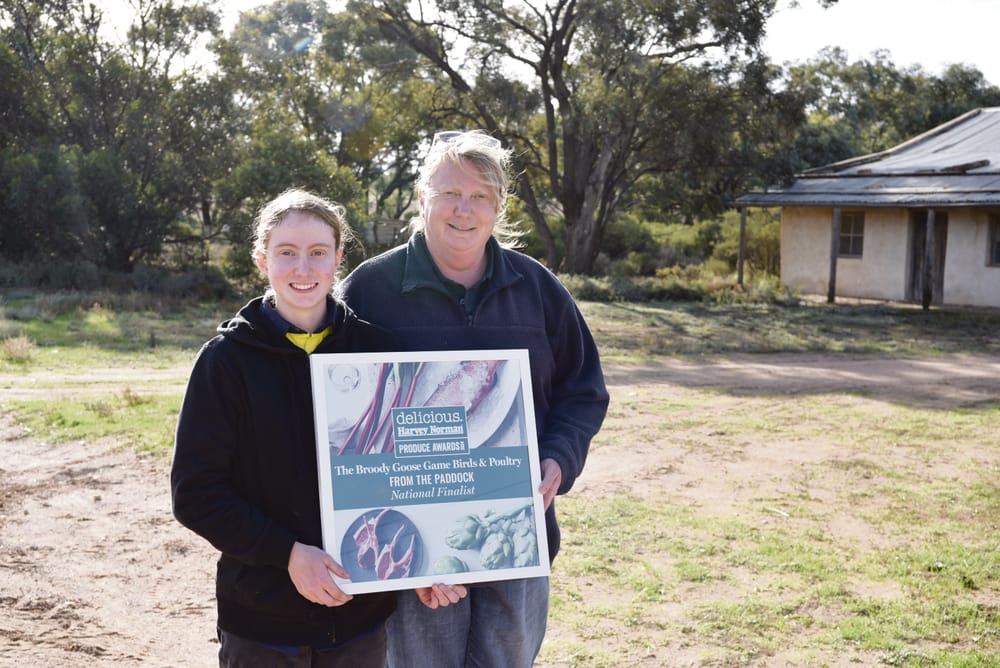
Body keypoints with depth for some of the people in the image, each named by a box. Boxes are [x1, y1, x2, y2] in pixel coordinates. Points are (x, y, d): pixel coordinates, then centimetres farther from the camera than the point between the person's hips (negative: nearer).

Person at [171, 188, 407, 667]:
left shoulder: (373, 349, 1)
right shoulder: (227, 358, -5)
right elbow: (196, 492, -6)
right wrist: (288, 552, -16)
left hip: (361, 611, 2)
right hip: (261, 616, -2)